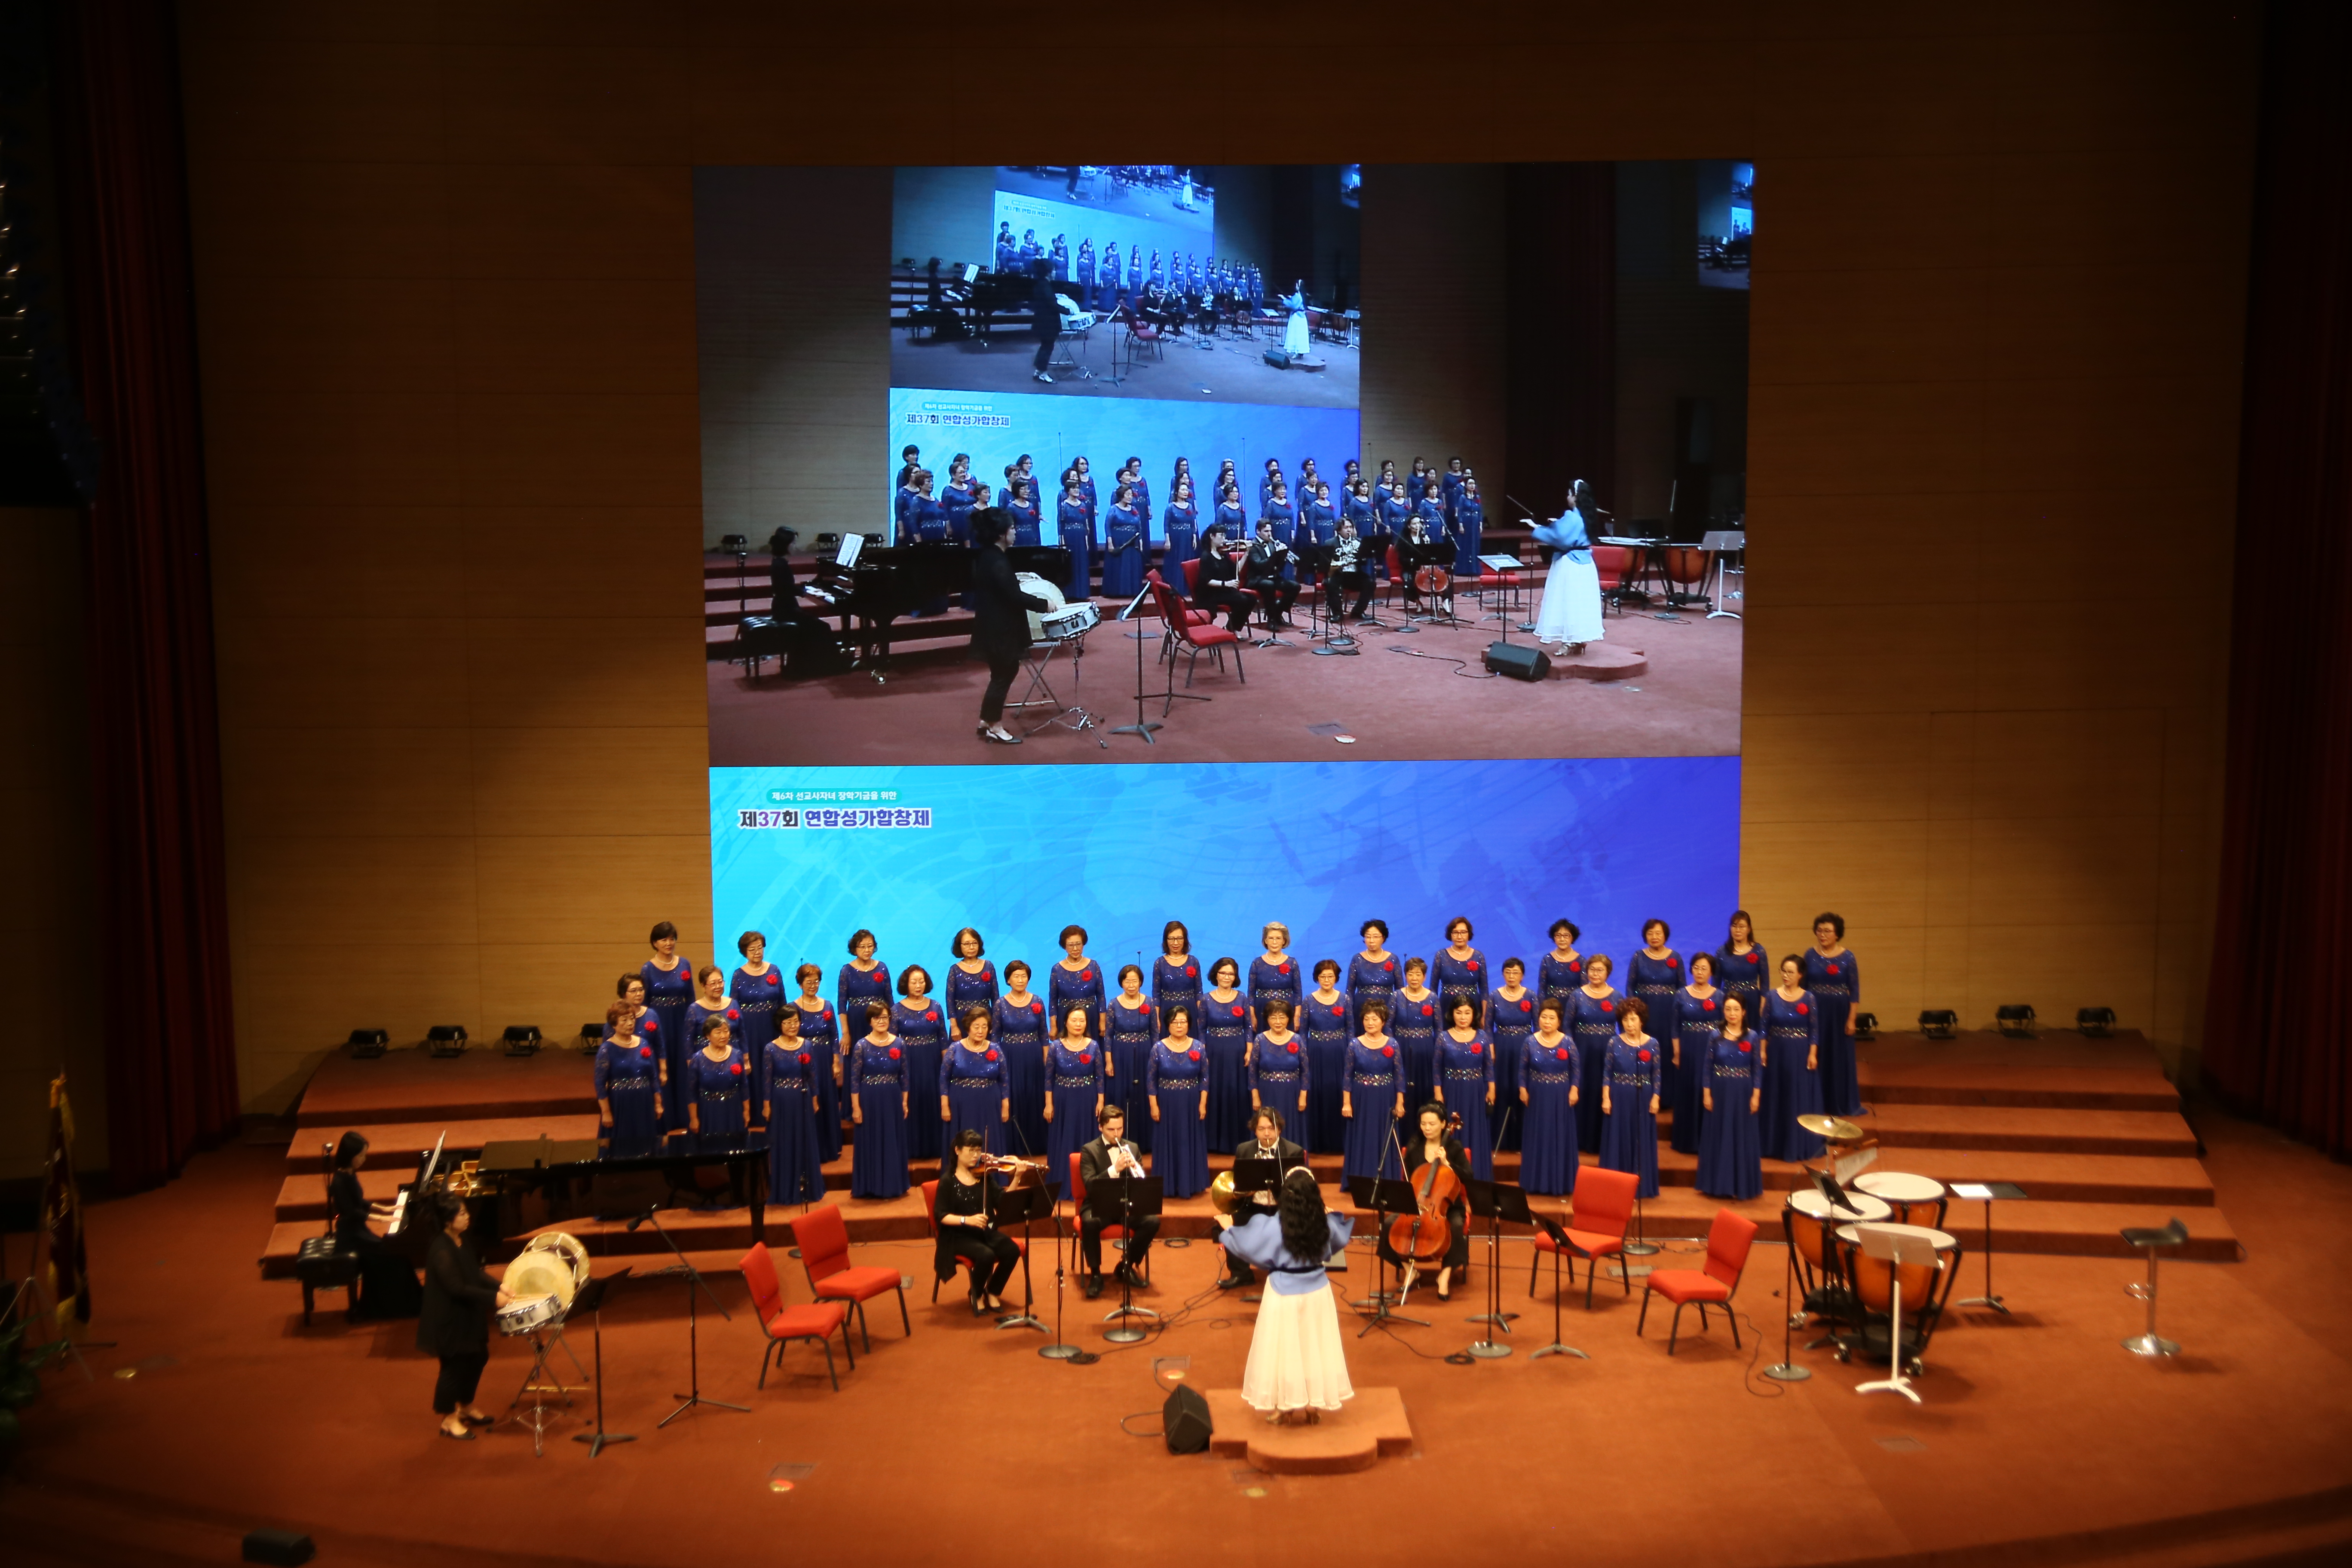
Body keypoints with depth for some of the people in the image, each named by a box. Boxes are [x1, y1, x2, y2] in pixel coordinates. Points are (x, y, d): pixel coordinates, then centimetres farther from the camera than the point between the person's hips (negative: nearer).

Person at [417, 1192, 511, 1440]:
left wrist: (498, 1286, -4)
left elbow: (475, 1272, 10)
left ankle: (466, 1406, 38)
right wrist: (493, 1297, -24)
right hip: (448, 1319, -9)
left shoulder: (461, 1241, 1)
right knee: (454, 1365, 4)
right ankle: (448, 1419, 21)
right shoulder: (441, 1251, -26)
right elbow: (458, 1288, -27)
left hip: (467, 1315, 9)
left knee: (478, 1357, 18)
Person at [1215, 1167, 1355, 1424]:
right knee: (1314, 1348, 14)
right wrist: (1334, 1216, 31)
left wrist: (1229, 1229, 8)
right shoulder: (1325, 1223, -9)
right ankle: (1314, 1405, 23)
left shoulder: (1274, 1226, -20)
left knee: (1285, 1349, 9)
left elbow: (1246, 1244, -10)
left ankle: (1286, 1407, 17)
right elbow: (1340, 1239, 13)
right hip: (1317, 1291, 3)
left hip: (1284, 1293, -3)